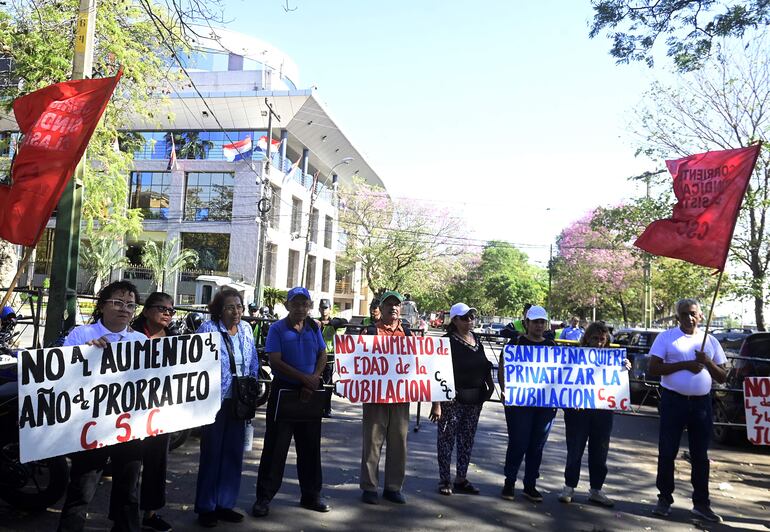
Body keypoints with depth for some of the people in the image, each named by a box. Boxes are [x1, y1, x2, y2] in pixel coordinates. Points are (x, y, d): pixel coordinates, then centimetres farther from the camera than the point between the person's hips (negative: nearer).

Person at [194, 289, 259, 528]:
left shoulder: (246, 329, 7)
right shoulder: (208, 328, -9)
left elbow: (253, 362, 14)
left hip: (239, 401, 5)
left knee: (233, 454, 11)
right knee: (211, 454, 4)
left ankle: (225, 504, 24)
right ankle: (205, 508, 17)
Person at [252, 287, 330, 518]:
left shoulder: (314, 327, 8)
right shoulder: (277, 328, -5)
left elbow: (323, 355, 8)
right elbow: (275, 361, -13)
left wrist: (315, 379, -10)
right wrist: (304, 378, -17)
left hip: (309, 394, 4)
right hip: (283, 390, -4)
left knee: (310, 446, 11)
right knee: (275, 446, 2)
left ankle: (311, 495, 24)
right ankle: (264, 497, 13)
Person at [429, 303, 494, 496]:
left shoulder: (477, 340, 11)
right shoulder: (448, 341, -10)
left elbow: (485, 366, 21)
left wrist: (490, 384, 11)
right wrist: (436, 402, -20)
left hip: (474, 399, 7)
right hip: (453, 399, -7)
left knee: (467, 439, 14)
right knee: (447, 438, 2)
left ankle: (461, 479, 26)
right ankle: (444, 480, 14)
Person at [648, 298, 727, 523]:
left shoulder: (711, 341, 8)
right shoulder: (666, 337, -2)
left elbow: (722, 377, 9)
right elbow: (654, 368, -10)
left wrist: (708, 363, -11)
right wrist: (685, 364, -18)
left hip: (702, 403, 3)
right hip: (674, 400, -3)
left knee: (700, 455, 9)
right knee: (667, 452, 3)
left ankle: (701, 504, 19)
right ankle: (664, 499, 16)